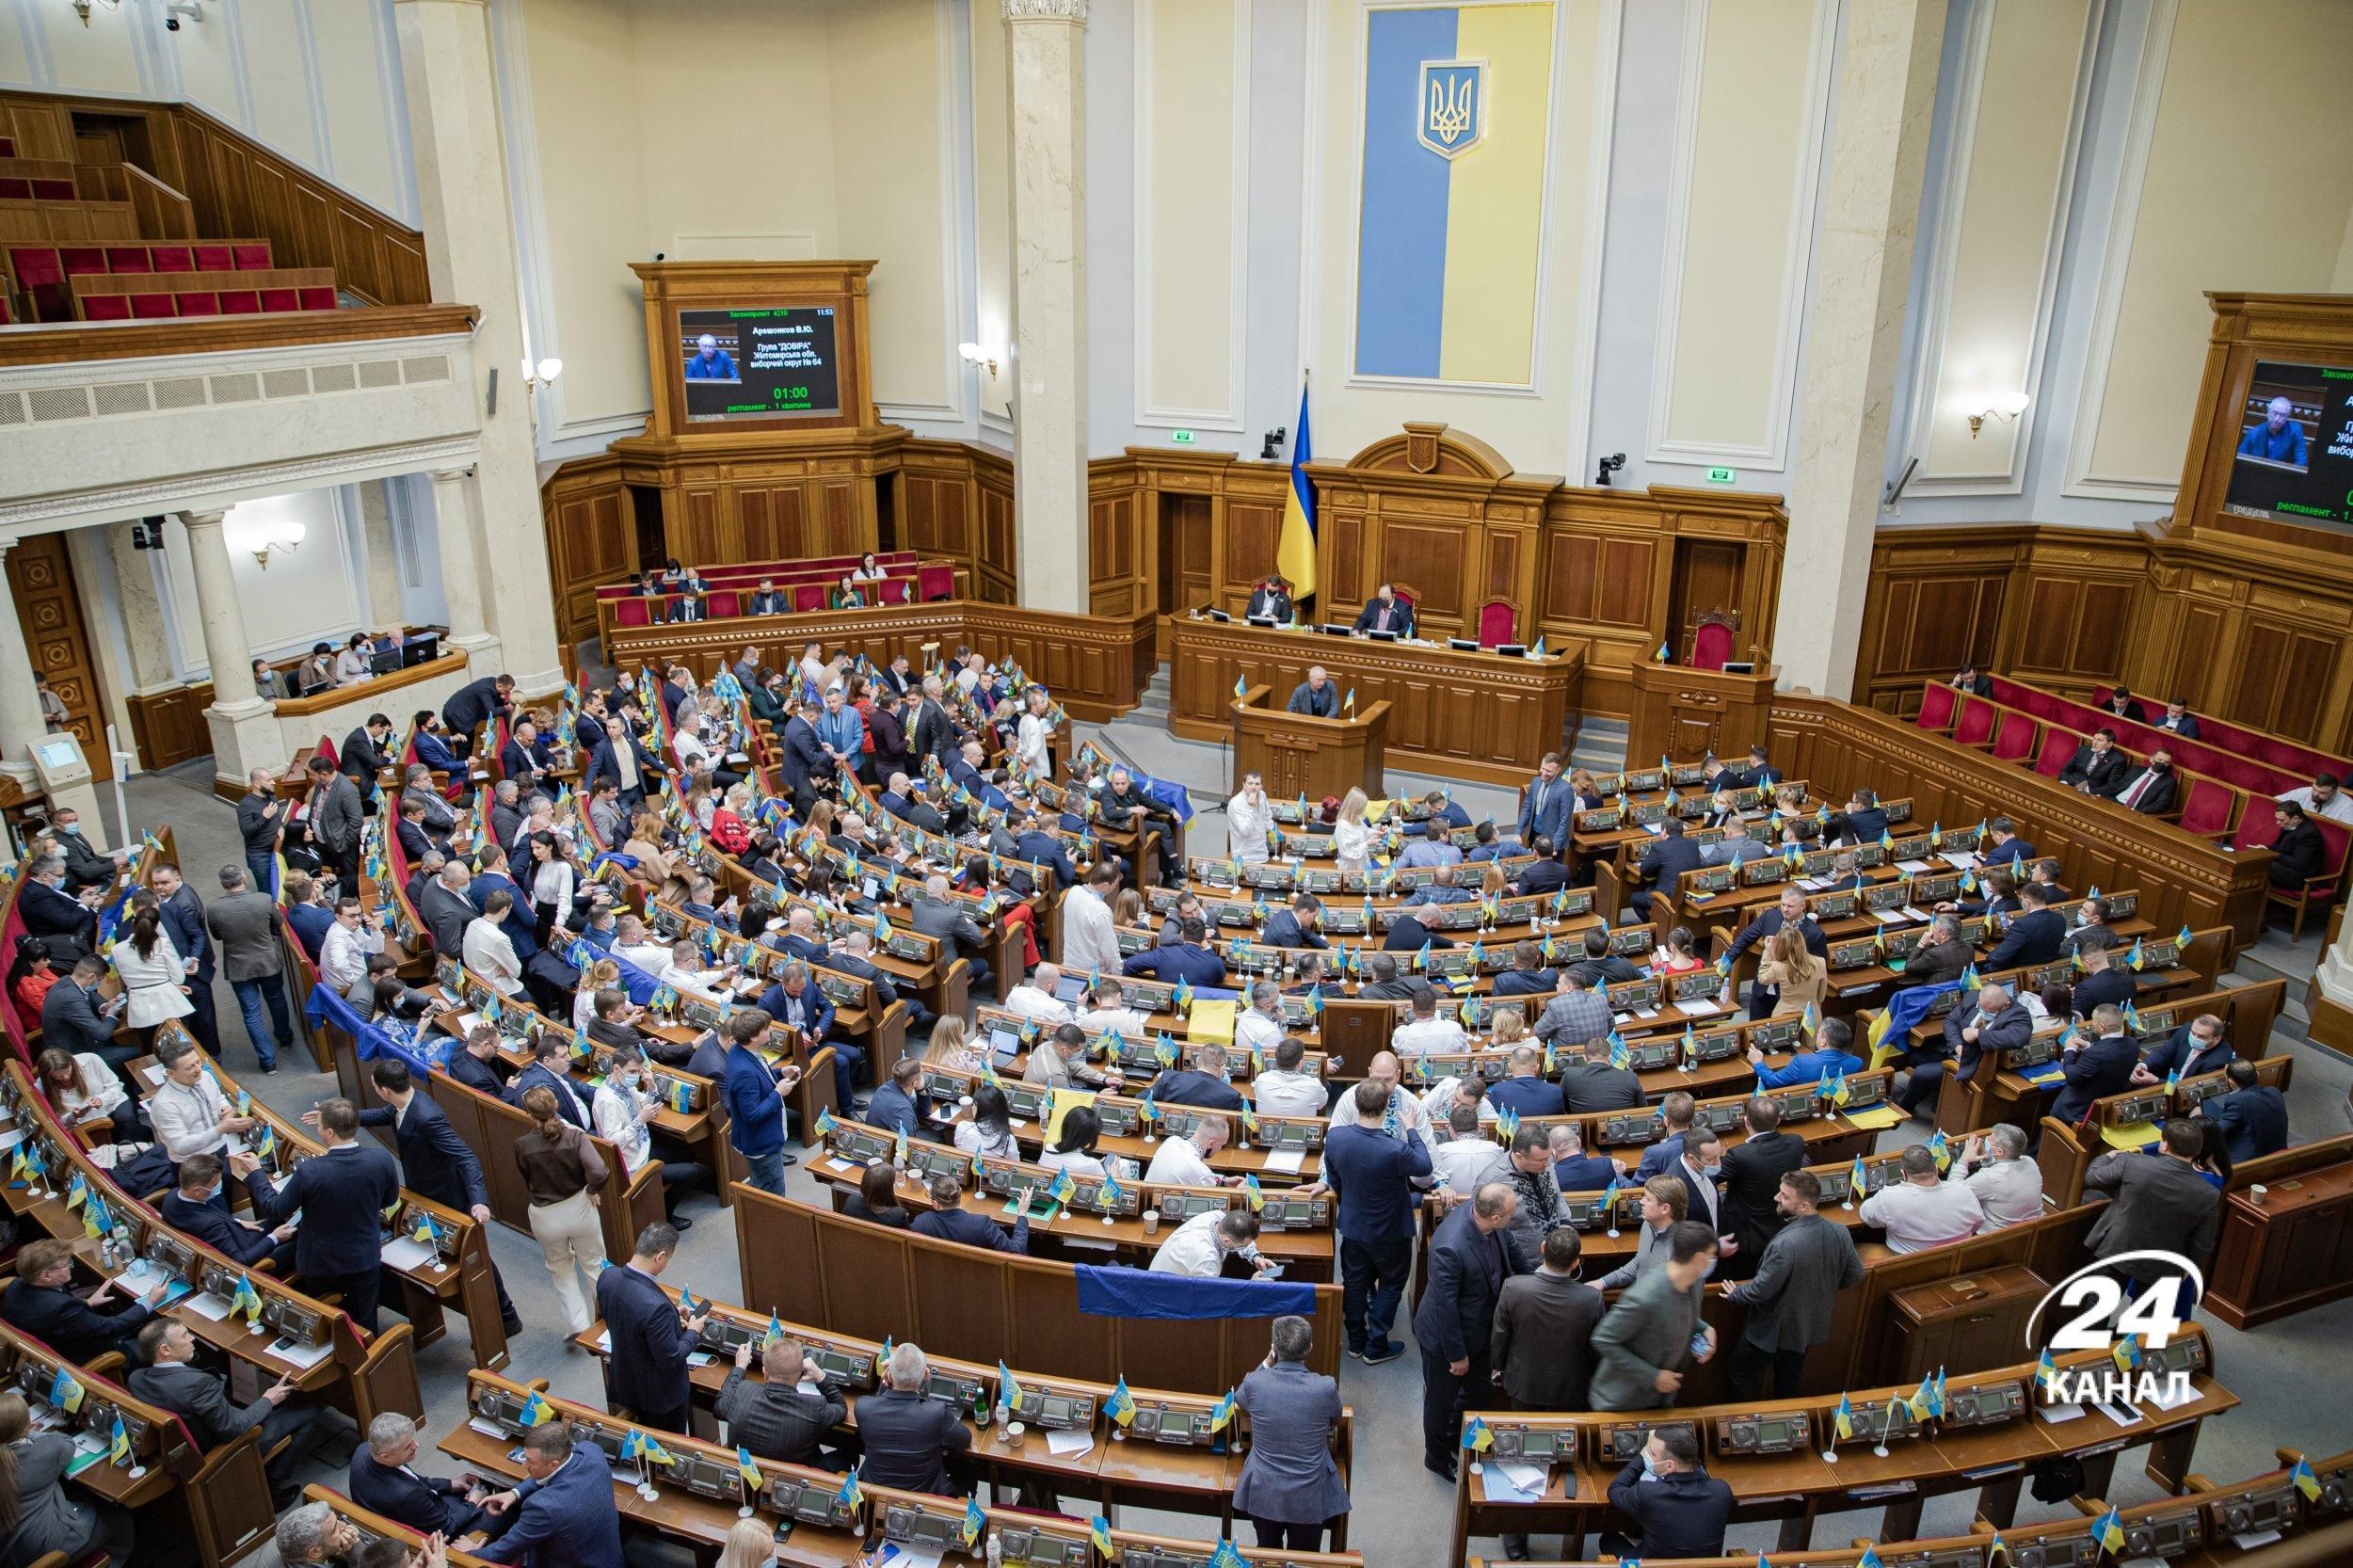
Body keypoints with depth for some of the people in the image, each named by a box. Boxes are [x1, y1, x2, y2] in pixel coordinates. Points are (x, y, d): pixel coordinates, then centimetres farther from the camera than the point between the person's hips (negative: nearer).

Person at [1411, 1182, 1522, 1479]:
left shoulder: (1479, 1210, -19)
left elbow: (1506, 1249, 5)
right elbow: (1445, 1306, -29)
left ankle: (1456, 1440, 55)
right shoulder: (1450, 1248, -42)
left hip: (1482, 1328, 7)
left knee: (1477, 1389, 28)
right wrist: (1457, 1354, -17)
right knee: (1442, 1399, 20)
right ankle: (1437, 1458, 47)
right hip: (1446, 1335, -7)